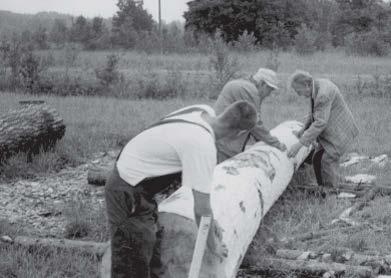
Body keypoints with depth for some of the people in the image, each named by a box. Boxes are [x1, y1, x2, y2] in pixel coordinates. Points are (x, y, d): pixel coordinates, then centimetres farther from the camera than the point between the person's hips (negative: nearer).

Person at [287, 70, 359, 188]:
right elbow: (317, 113, 17)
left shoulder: (323, 94, -29)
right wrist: (303, 129, 9)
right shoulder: (317, 86, 2)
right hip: (331, 130, 10)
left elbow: (320, 123, -33)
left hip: (340, 131, -10)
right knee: (317, 159, 8)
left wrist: (299, 144, -34)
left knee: (328, 161, -15)